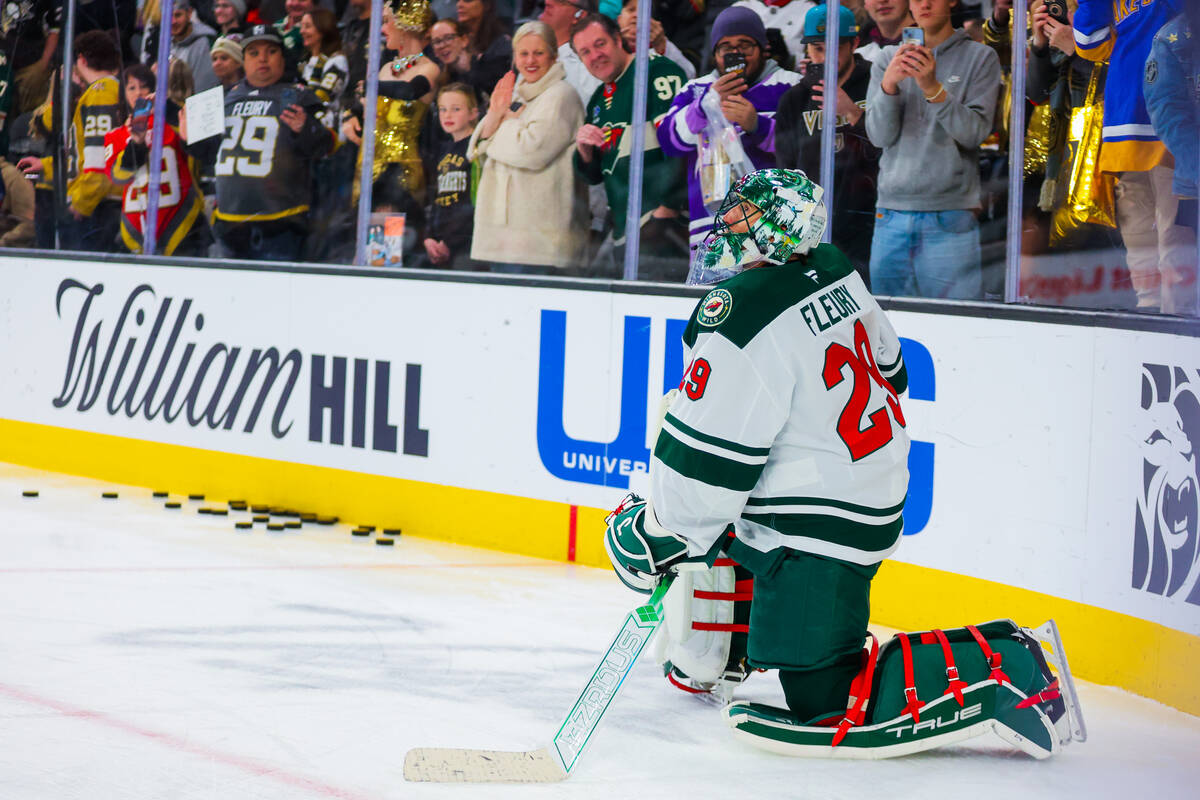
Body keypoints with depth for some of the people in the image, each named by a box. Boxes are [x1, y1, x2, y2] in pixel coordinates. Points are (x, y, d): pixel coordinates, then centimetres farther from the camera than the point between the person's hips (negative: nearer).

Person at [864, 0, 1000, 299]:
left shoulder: (981, 58, 6)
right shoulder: (888, 60, 13)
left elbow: (975, 132, -6)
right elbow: (879, 136, 3)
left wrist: (933, 89, -20)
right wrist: (889, 85, -16)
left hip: (950, 218, -3)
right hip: (892, 215, 3)